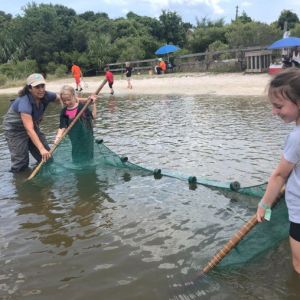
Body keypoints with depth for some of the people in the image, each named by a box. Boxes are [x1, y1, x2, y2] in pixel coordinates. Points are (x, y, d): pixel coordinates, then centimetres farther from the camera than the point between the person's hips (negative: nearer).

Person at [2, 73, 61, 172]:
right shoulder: (24, 102, -36)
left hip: (33, 126, 7)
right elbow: (29, 130, -42)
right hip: (15, 129, -7)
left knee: (47, 156, 8)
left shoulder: (45, 96, -17)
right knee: (21, 164, -11)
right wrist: (41, 149, -50)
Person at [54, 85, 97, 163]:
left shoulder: (82, 106, -7)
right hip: (75, 139, 2)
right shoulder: (64, 112, -4)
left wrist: (93, 104, -7)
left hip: (87, 136, -1)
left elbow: (93, 116, -1)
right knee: (77, 159, 11)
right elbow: (62, 127, -7)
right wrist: (58, 137, -22)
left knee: (88, 157, 10)